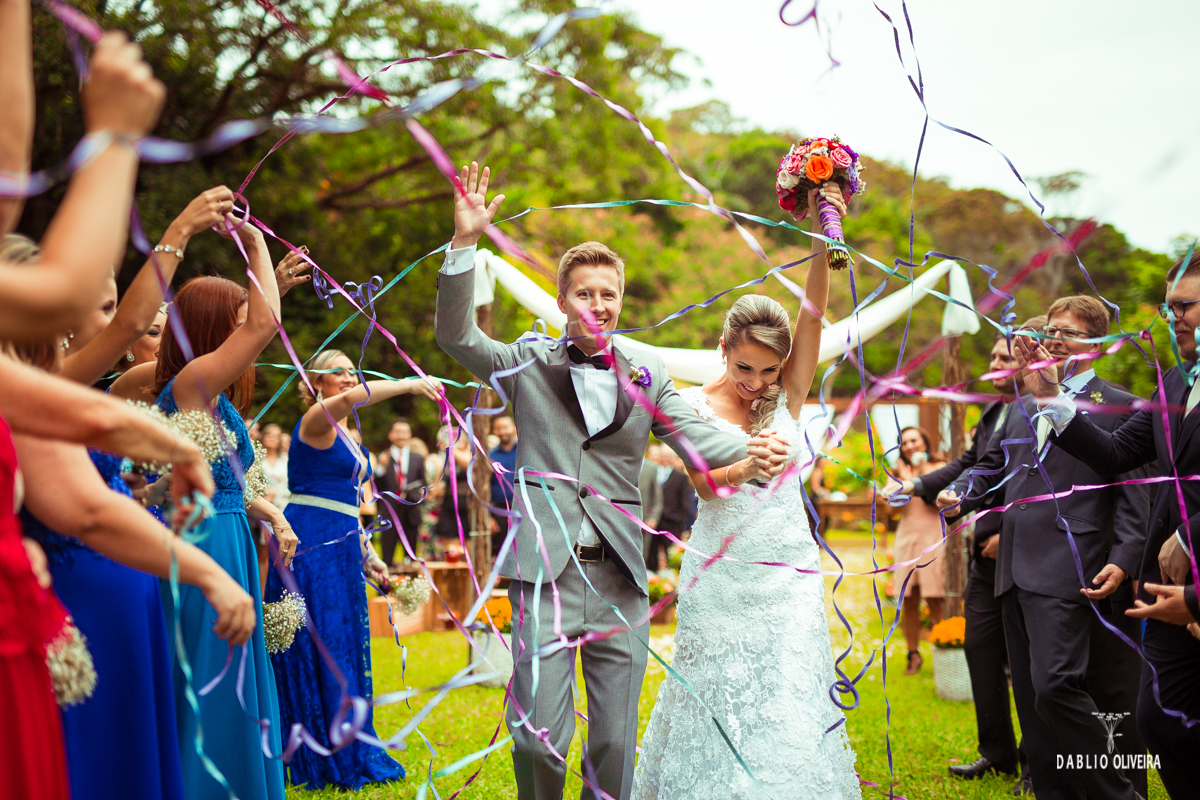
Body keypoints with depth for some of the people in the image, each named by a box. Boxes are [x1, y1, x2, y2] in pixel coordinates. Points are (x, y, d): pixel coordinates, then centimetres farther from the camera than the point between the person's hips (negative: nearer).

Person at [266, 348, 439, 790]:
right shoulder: (315, 421, -7)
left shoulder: (347, 436, 19)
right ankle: (318, 761, -2)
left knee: (344, 650, 10)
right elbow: (349, 399, -29)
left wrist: (367, 553, 20)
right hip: (310, 545, -9)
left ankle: (348, 755, 17)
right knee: (318, 650, -7)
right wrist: (408, 385, -30)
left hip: (341, 547, 9)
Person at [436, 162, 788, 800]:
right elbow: (455, 335, -2)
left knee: (615, 742, 6)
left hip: (620, 577, 2)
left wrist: (753, 453, -19)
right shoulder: (530, 363, 9)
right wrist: (464, 242, -12)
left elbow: (698, 436, 2)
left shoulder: (647, 377, 12)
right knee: (538, 735, -8)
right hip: (546, 571, -2)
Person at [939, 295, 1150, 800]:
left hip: (1067, 574, -7)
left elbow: (1132, 496, -6)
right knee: (1032, 700, 8)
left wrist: (1122, 562, -17)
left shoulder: (1118, 407, 0)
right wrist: (959, 494, 4)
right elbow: (991, 464, 24)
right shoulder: (1024, 406, 20)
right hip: (1015, 571, 7)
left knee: (1055, 687, -18)